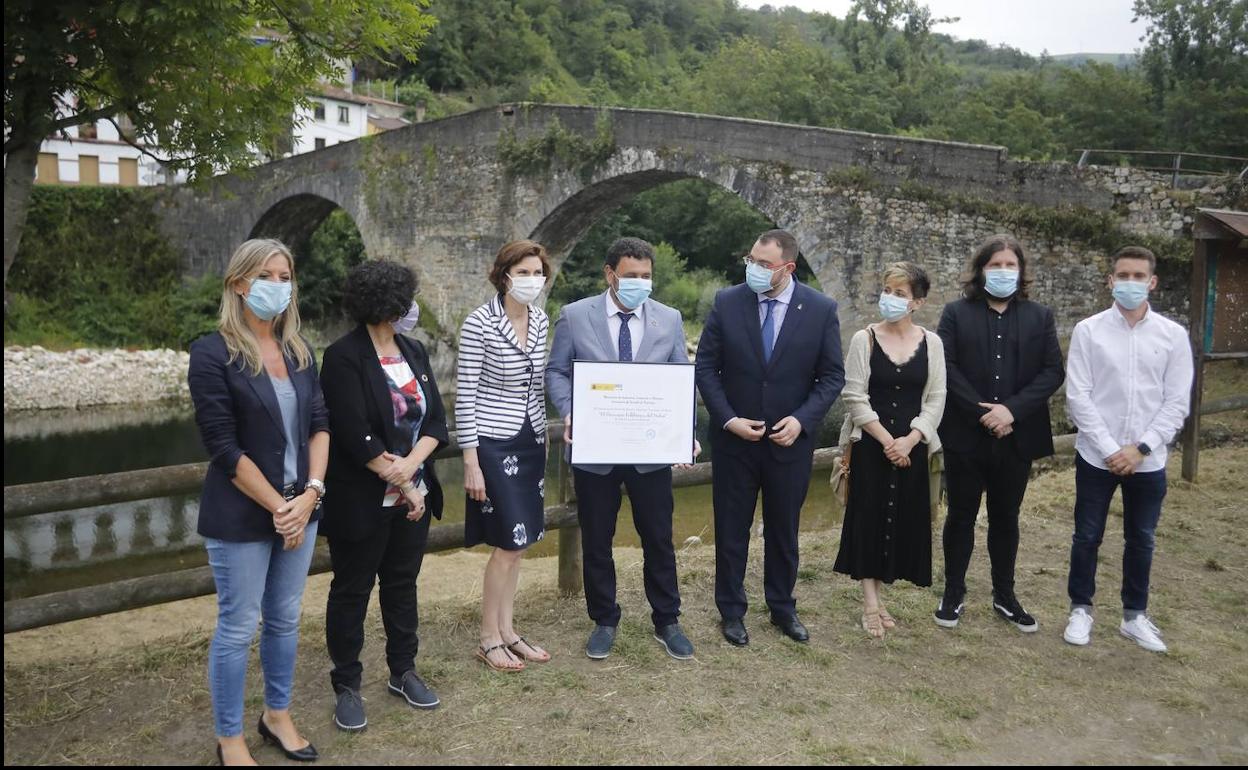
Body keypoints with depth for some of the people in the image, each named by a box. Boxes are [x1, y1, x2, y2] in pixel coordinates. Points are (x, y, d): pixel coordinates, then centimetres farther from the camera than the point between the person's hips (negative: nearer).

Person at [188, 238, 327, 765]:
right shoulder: (213, 354, -12)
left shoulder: (299, 352, 7)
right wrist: (277, 507, -14)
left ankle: (277, 716, 34)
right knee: (238, 628, 6)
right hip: (242, 517, -5)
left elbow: (320, 423, 5)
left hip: (300, 509, 5)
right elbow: (224, 447, -15)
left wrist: (310, 493, -9)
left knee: (284, 619, 16)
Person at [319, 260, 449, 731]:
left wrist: (412, 464, -15)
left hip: (413, 496, 6)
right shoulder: (345, 357, -14)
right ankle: (346, 687, 21)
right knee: (352, 590, 7)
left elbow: (436, 419, 4)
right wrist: (403, 488, -15)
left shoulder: (413, 352, 7)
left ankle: (403, 672, 31)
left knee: (402, 584, 16)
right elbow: (356, 437, -19)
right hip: (362, 502, -6)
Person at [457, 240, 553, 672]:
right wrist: (470, 461, -15)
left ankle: (507, 631, 24)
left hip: (531, 441, 6)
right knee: (510, 543, -4)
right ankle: (489, 640, 13)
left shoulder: (541, 321, 4)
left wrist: (542, 436, 15)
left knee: (518, 542, 11)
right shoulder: (480, 323, -15)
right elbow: (465, 395, -14)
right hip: (494, 443, -6)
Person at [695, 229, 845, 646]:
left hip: (790, 440, 0)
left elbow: (832, 375, -2)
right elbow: (706, 366, -3)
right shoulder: (727, 303, -7)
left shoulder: (821, 309, -7)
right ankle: (731, 610, 27)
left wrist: (802, 419, -15)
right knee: (731, 529, 10)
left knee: (783, 530, 15)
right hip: (734, 438, 0)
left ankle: (783, 607, 34)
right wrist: (728, 419, -13)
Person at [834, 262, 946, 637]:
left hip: (911, 447, 2)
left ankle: (877, 595, 21)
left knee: (902, 518, 7)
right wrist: (886, 441, -12)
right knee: (869, 516, -1)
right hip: (871, 445, -2)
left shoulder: (931, 342, 2)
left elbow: (936, 399, 1)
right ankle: (871, 603, 7)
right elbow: (855, 397, -7)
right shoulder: (864, 339, -4)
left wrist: (909, 441, -12)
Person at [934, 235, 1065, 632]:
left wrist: (1012, 409, -15)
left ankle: (1004, 595, 27)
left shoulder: (1040, 316, 6)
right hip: (966, 435, -2)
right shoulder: (956, 313, 1)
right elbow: (947, 367, -8)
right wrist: (982, 413, -16)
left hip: (1017, 437, 2)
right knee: (961, 515, 8)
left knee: (1006, 517, 14)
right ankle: (953, 594, 20)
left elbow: (1053, 371, -2)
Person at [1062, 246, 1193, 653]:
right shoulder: (1088, 330, -5)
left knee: (1141, 540, 14)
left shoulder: (1173, 335, -1)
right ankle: (1080, 609, 26)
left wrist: (1141, 448, -12)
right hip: (1097, 456, -1)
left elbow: (1177, 402, -2)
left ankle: (1135, 615, 30)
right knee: (1087, 537, 9)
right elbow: (1077, 396, -8)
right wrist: (1110, 449, -13)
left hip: (1148, 460, 2)